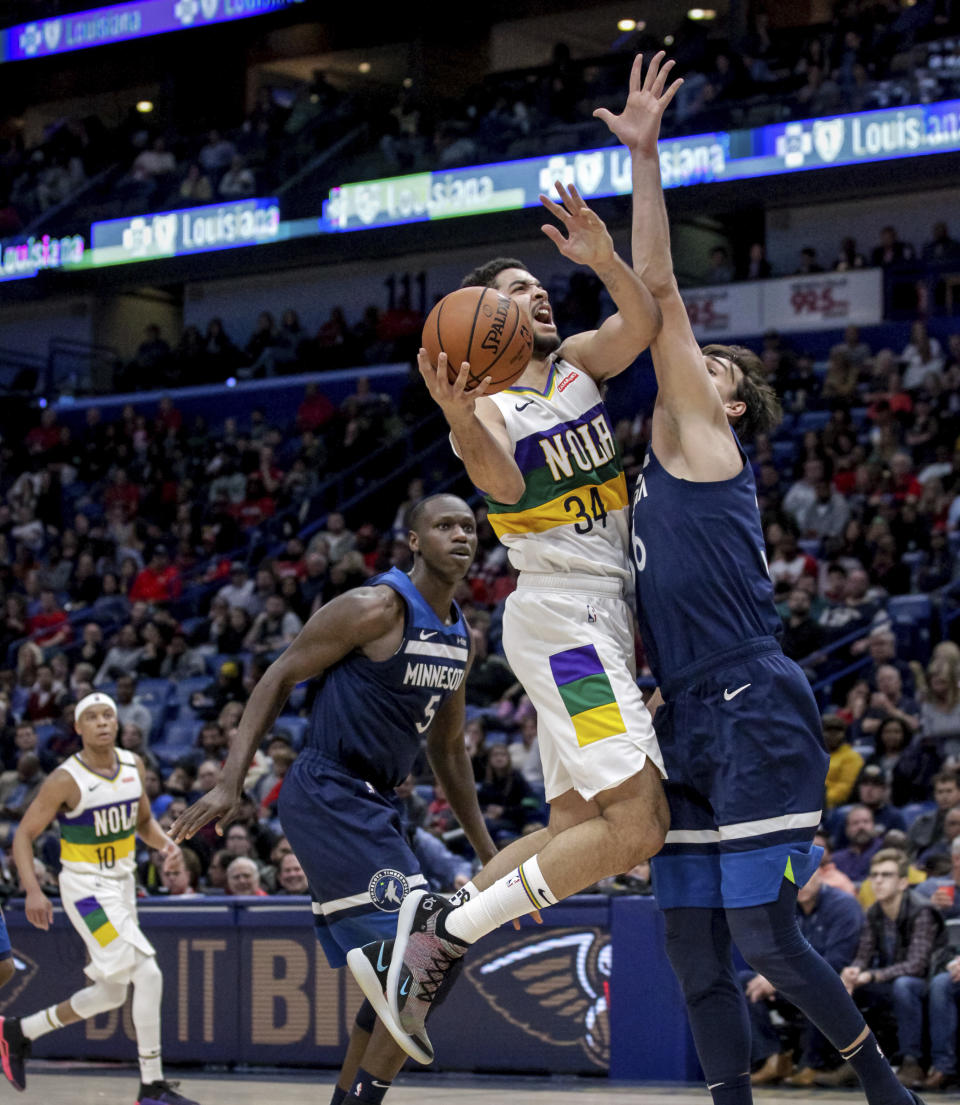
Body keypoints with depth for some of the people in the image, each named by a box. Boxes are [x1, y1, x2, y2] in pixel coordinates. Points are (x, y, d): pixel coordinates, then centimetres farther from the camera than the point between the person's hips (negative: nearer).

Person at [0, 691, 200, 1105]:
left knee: (111, 994, 16)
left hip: (123, 885, 8)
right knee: (148, 974, -19)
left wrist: (163, 842, -5)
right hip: (86, 889, -8)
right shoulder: (66, 780, -16)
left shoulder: (133, 765, 2)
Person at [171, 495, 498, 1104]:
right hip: (327, 797, -9)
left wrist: (488, 851, 23)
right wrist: (230, 785, -18)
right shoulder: (377, 608, -13)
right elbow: (281, 677, -11)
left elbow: (448, 750, 22)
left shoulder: (459, 637, 12)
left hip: (372, 806, 9)